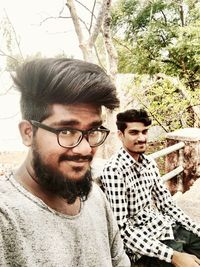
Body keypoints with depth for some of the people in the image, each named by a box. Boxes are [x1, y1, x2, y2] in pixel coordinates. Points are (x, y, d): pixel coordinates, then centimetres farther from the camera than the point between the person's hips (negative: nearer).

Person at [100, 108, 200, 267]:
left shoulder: (149, 163, 5)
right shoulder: (113, 171, -20)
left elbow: (166, 204, 9)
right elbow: (122, 228, -23)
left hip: (169, 227, 8)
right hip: (143, 241, -7)